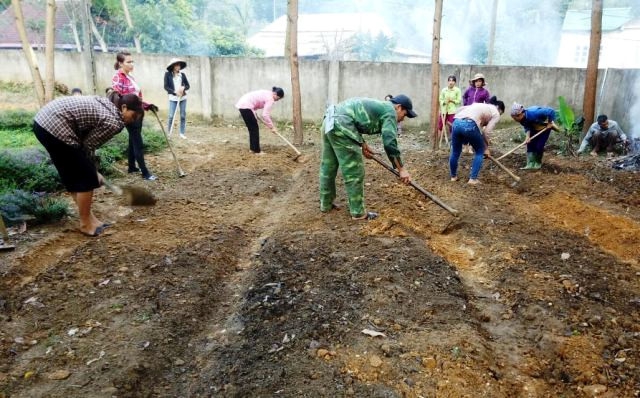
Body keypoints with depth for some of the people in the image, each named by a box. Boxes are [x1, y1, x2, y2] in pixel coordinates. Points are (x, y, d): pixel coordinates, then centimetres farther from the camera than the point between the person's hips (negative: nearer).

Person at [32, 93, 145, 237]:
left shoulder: (106, 103, 18)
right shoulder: (114, 122, -10)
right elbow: (88, 146, -4)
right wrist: (93, 172, 12)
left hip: (43, 120, 10)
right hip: (56, 127, -10)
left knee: (72, 175, 18)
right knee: (86, 177, 2)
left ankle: (88, 218, 28)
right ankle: (86, 224, 14)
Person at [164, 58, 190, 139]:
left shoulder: (182, 75, 6)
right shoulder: (167, 74, -2)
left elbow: (188, 86, 9)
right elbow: (166, 87, -5)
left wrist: (183, 87, -12)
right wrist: (175, 92, -14)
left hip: (183, 98, 3)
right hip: (173, 98, -3)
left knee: (183, 116, 3)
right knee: (171, 116, -7)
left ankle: (182, 133, 13)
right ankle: (168, 132, 10)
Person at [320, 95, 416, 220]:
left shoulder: (379, 106, 28)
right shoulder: (390, 111, 0)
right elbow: (390, 143, -10)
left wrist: (362, 143, 26)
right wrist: (401, 169, -5)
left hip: (329, 121, 10)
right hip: (340, 125, -10)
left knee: (328, 166, 20)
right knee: (354, 171, -2)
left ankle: (326, 204, 33)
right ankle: (358, 212, 7)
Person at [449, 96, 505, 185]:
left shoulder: (479, 105, 36)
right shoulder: (495, 114, 17)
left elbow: (460, 109, 24)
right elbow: (486, 132, 6)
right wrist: (486, 147, 17)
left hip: (456, 123, 6)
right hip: (470, 125, -6)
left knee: (455, 152, 22)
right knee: (480, 152, 16)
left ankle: (453, 176, 38)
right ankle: (473, 179, 14)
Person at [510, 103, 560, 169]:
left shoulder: (533, 113, -41)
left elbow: (551, 112, -37)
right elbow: (527, 127, -10)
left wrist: (550, 123, -24)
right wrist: (528, 136, -28)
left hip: (545, 126, -6)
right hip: (535, 127, 6)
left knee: (539, 146, -9)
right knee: (530, 144, -3)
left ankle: (537, 164, 11)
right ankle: (530, 164, 0)